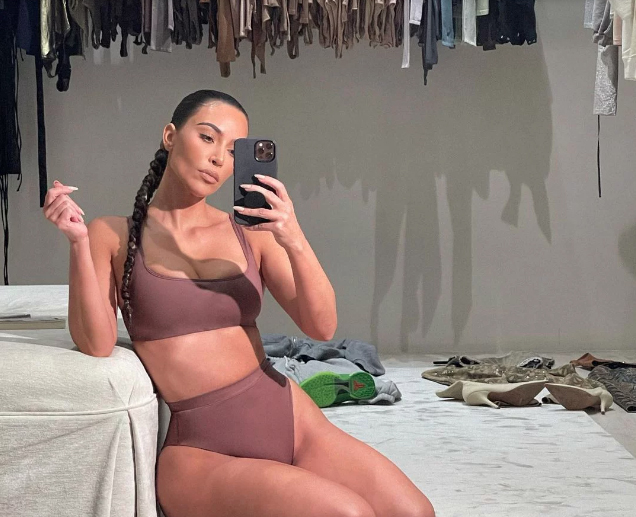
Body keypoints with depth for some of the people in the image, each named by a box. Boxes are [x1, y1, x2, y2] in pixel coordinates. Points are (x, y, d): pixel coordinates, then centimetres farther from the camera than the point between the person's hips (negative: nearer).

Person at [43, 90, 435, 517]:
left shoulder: (250, 231, 8)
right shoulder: (113, 235, 2)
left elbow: (322, 327, -1)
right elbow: (96, 346, -8)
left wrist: (294, 242, -16)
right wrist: (79, 243, -17)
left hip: (288, 415, 4)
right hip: (200, 450, -4)